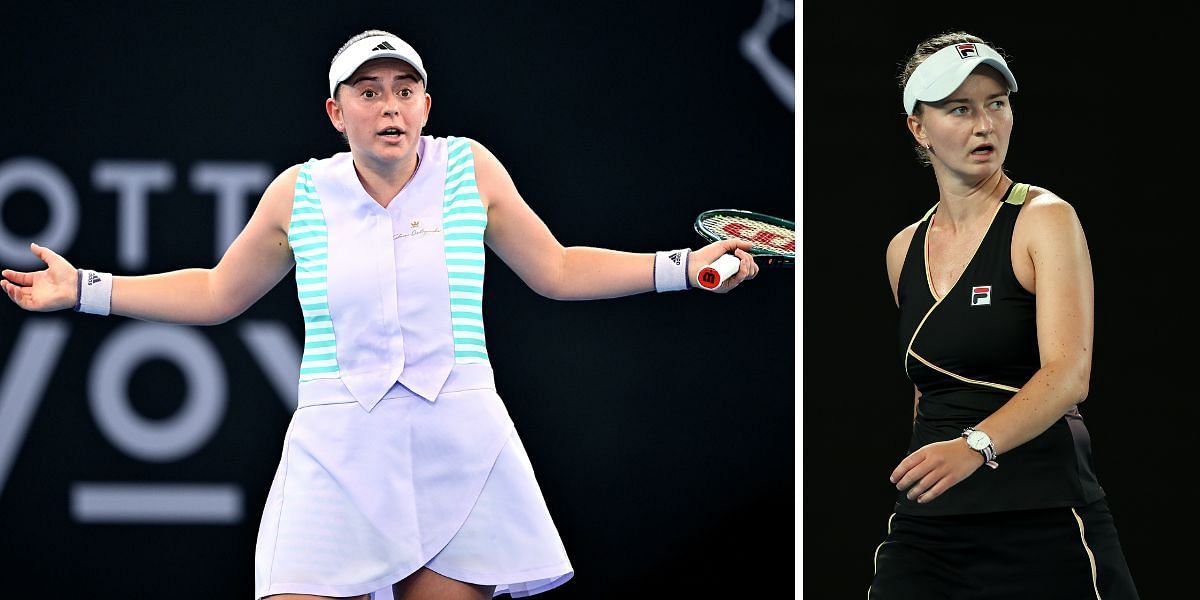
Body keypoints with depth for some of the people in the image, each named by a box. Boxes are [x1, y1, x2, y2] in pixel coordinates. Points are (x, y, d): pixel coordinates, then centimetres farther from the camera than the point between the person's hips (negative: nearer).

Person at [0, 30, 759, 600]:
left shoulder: (470, 170, 5)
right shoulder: (299, 193, 5)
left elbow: (559, 271, 16)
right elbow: (216, 293, 19)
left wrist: (685, 266, 9)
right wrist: (82, 289, 14)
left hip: (461, 452, 1)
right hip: (338, 458, -1)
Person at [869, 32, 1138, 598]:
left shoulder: (1044, 220, -5)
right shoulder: (903, 251, 12)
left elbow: (1068, 374, -18)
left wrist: (975, 446, -33)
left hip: (1042, 525, -4)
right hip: (926, 526, 5)